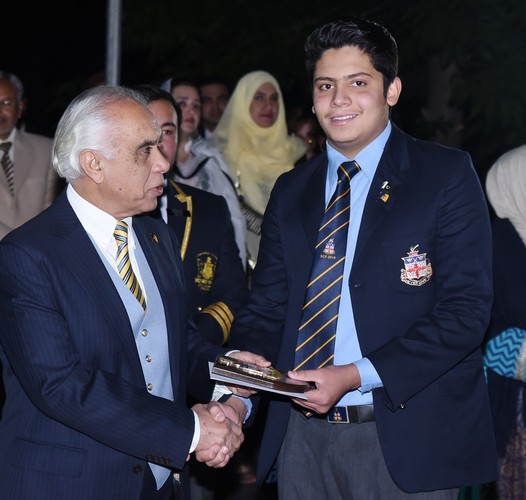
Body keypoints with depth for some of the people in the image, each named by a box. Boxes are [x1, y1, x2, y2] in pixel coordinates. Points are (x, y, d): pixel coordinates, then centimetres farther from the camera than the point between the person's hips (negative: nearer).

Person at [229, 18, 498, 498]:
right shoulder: (290, 192, 12)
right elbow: (267, 309, 12)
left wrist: (356, 375, -18)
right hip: (303, 435, 4)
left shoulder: (447, 174, -3)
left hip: (406, 439, -4)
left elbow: (466, 307, -10)